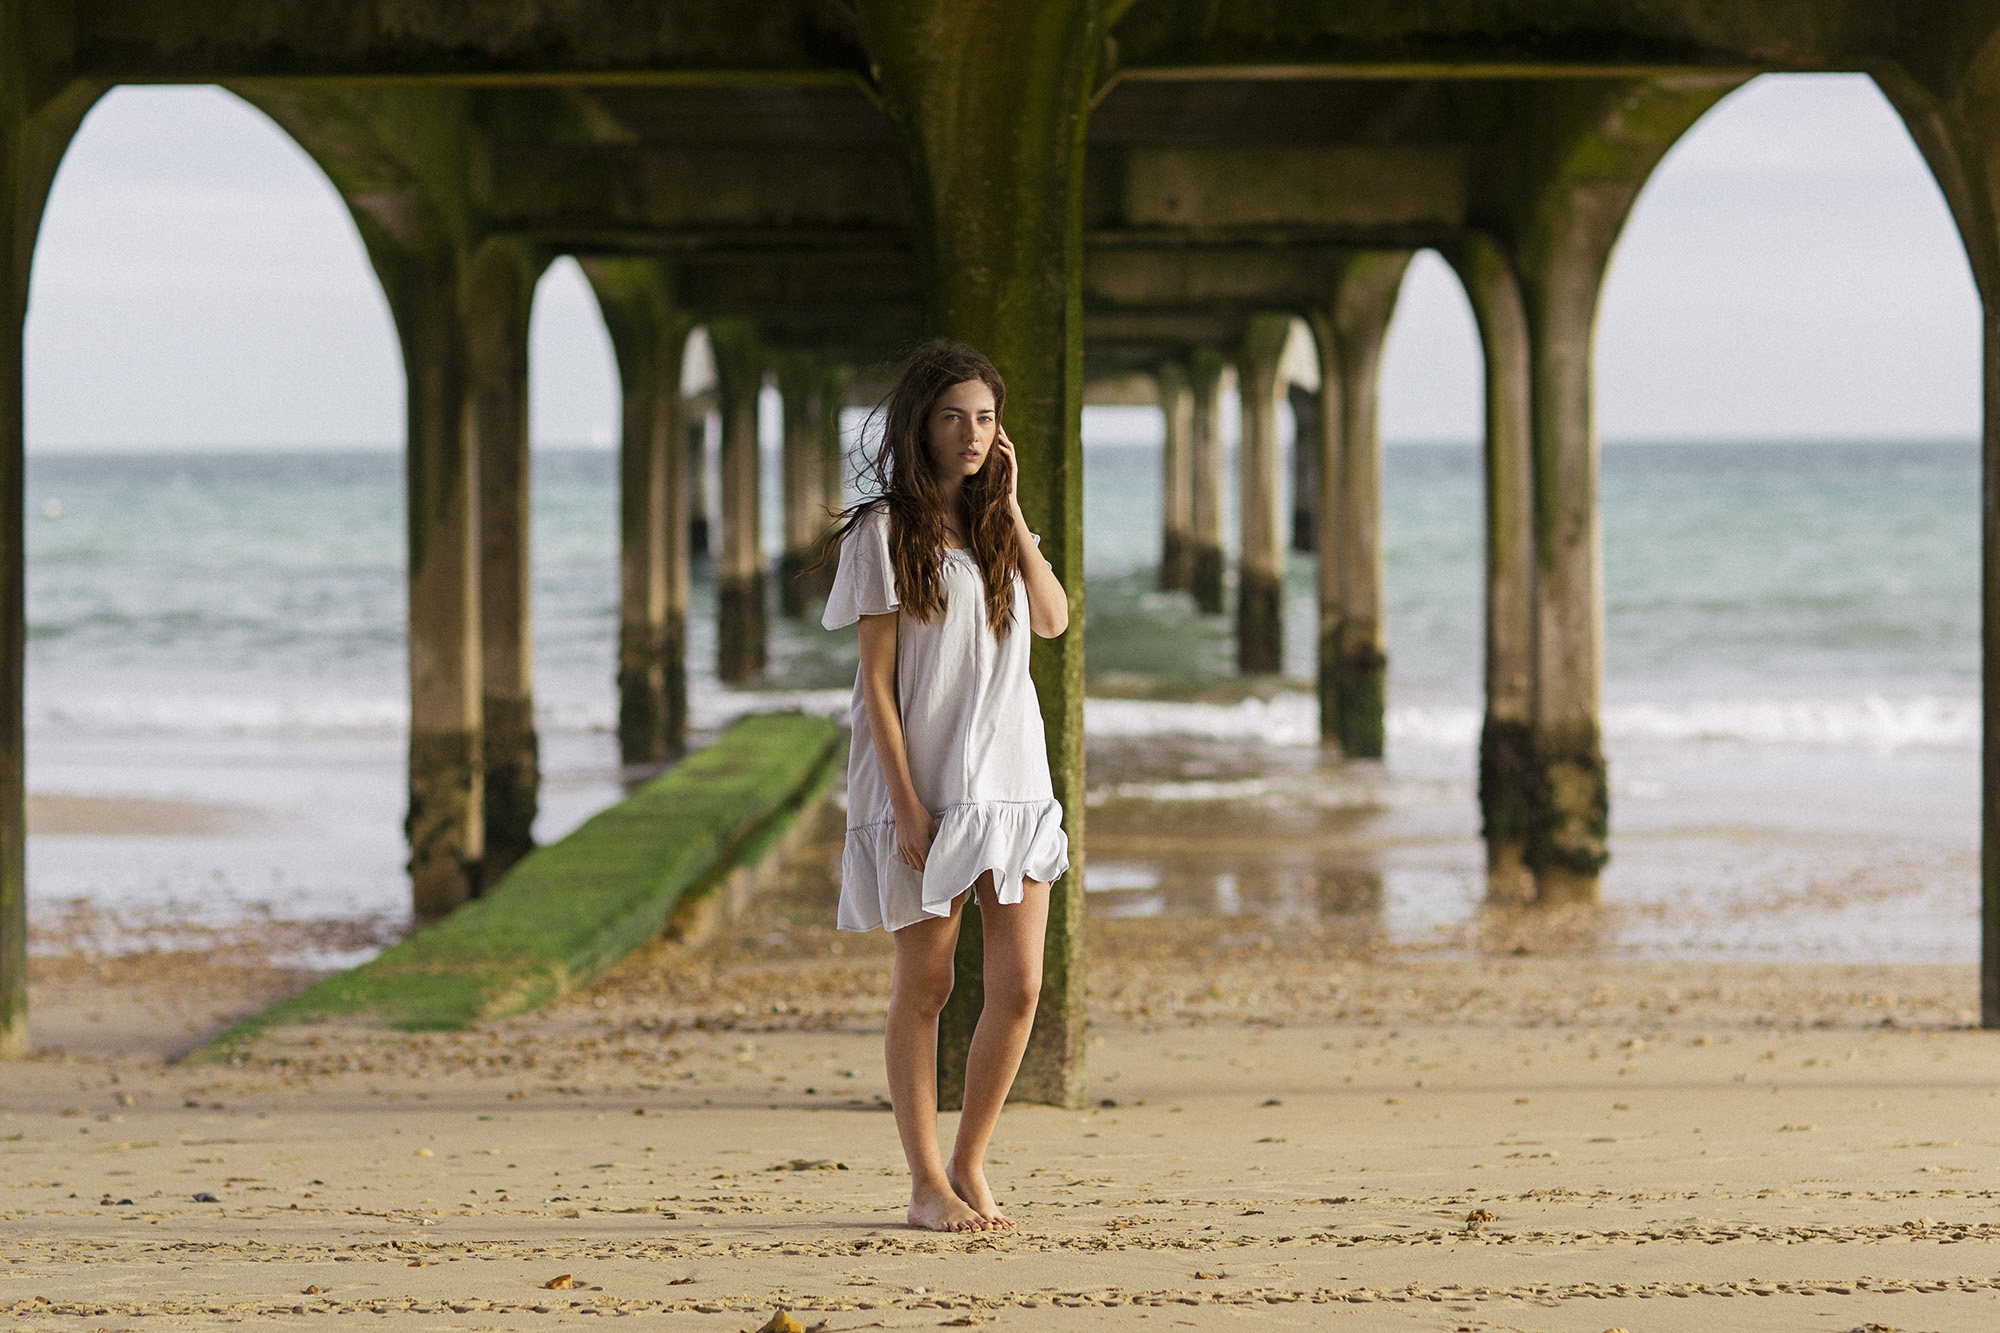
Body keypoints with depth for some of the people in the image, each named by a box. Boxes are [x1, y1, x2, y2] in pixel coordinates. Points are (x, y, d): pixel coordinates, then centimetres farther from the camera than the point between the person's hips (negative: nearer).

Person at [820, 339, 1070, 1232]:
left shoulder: (998, 530, 15)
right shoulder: (885, 532, -3)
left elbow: (1054, 620, 1)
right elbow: (877, 676, -7)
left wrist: (1010, 510, 0)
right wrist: (905, 801, -14)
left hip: (1013, 780, 5)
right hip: (925, 787, -5)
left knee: (1019, 987, -1)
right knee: (924, 987, 2)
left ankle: (969, 1163, 13)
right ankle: (927, 1184, 9)